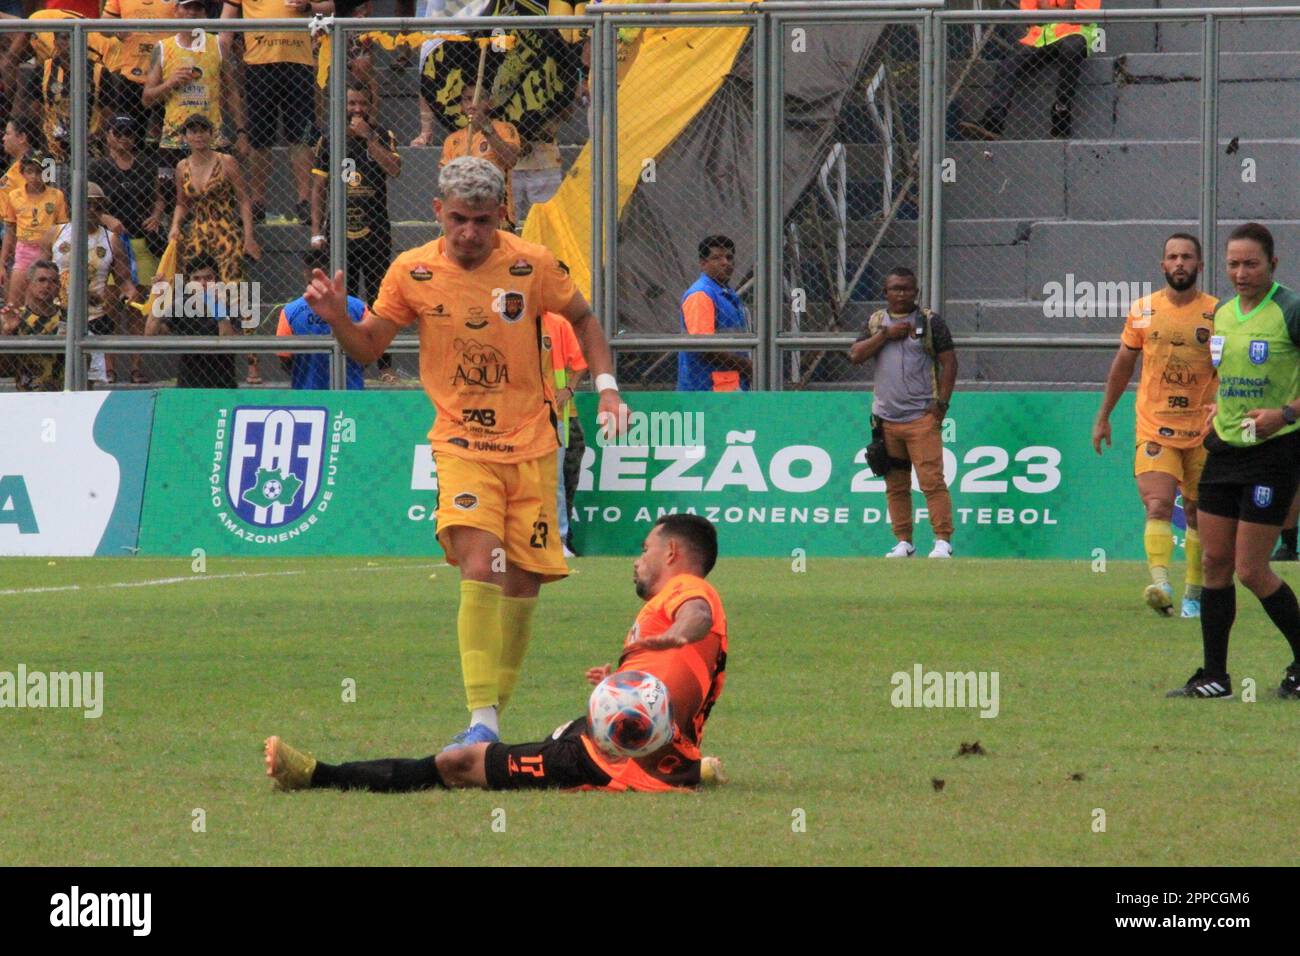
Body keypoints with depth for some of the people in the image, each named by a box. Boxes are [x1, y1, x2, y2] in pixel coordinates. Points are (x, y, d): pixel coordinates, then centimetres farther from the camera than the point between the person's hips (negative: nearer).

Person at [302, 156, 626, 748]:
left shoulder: (532, 266, -5)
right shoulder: (412, 273, -5)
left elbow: (583, 319, 12)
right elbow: (369, 347, 5)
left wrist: (606, 387, 2)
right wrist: (338, 319, -15)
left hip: (531, 447, 2)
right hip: (461, 444, -2)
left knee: (523, 583, 3)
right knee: (479, 569, -21)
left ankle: (497, 707, 20)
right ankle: (481, 720, -25)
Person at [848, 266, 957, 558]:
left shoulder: (930, 322, 2)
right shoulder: (876, 322, 13)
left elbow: (949, 362, 0)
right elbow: (855, 356, 1)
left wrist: (941, 402, -8)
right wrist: (886, 334, -8)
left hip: (922, 417, -4)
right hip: (886, 418, 4)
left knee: (932, 480, -12)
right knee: (895, 485, 7)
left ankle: (943, 540, -12)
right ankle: (904, 542, 13)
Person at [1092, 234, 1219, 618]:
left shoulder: (1216, 313, 0)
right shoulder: (1143, 311, 5)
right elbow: (1122, 365, 15)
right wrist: (1103, 417, 18)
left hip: (1202, 429, 0)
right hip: (1154, 427, 0)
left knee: (1198, 514, 8)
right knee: (1157, 505, -18)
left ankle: (1194, 594, 20)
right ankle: (1161, 584, -31)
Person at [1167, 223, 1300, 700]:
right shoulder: (1222, 315, 11)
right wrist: (1218, 411, 11)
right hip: (1225, 447, 7)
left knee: (1251, 570, -7)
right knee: (1215, 562, 5)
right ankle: (1213, 677, 10)